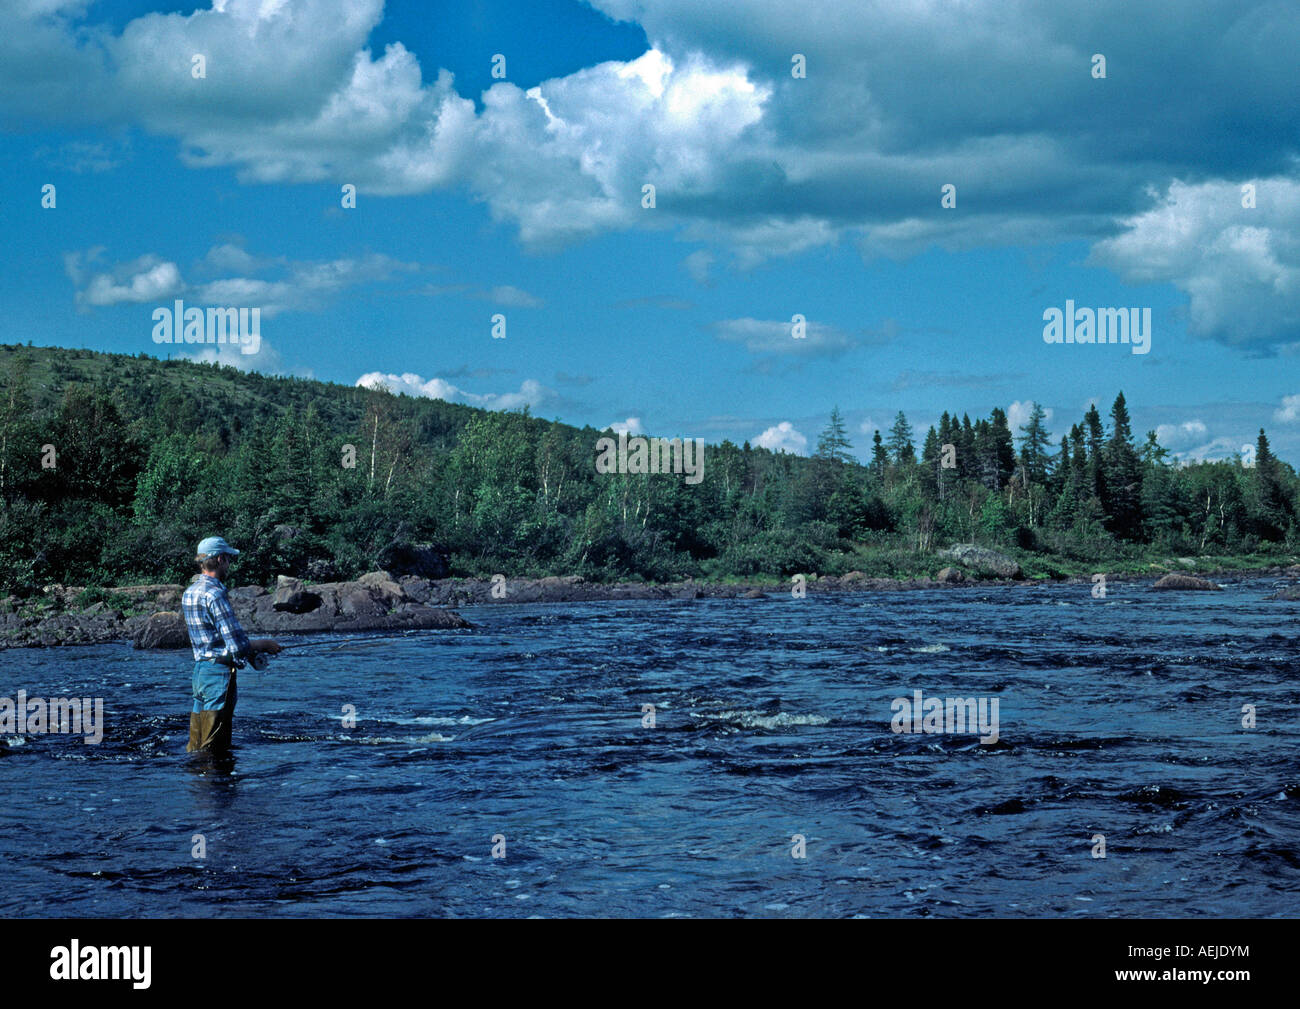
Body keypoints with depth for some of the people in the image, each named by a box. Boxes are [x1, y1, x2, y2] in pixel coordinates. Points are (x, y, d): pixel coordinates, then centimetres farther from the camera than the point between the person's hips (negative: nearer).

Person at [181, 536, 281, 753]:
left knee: (197, 747, 14)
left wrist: (250, 649, 19)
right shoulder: (215, 594, -17)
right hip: (220, 672, -9)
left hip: (199, 669, 9)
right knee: (215, 748, -4)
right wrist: (263, 644, -1)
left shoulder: (189, 592, 12)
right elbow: (237, 646, -20)